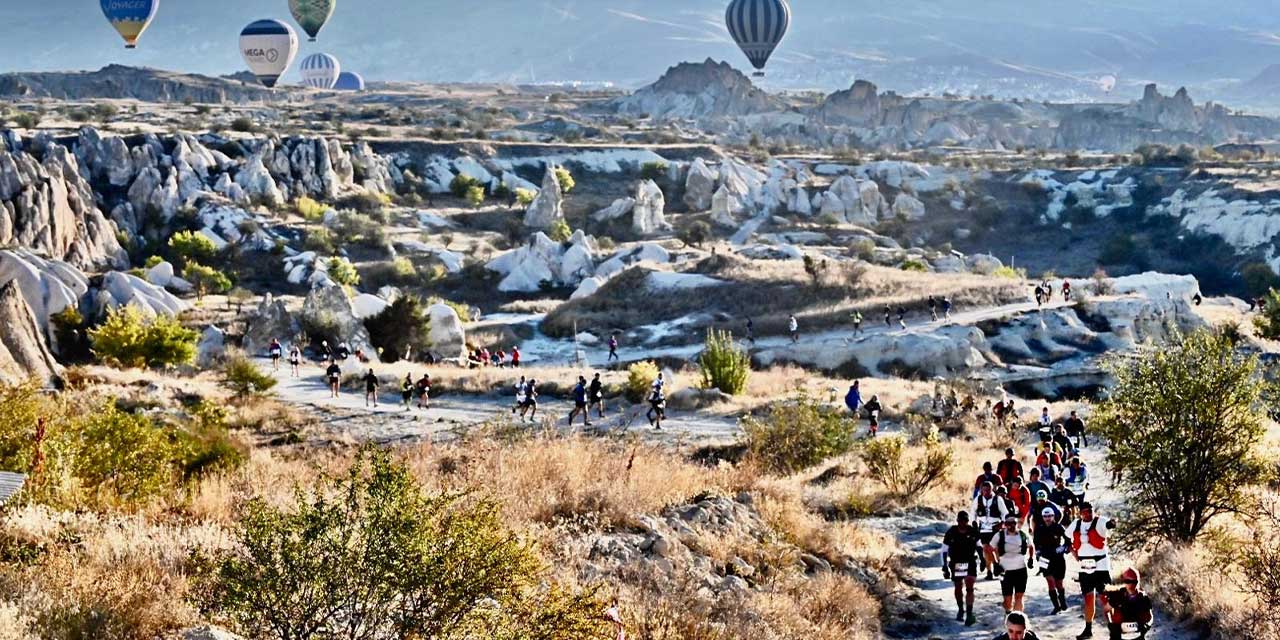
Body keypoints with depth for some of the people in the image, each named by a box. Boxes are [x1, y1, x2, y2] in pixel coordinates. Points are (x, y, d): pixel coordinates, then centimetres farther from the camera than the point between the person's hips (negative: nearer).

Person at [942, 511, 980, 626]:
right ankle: (960, 610, 36)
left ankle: (969, 614, -14)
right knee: (958, 588, 13)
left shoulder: (973, 532, -6)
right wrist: (945, 567, -9)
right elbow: (944, 551, -6)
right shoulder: (951, 533, -12)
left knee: (969, 588, -12)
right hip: (955, 564, 0)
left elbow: (978, 546, 12)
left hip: (970, 563, 0)